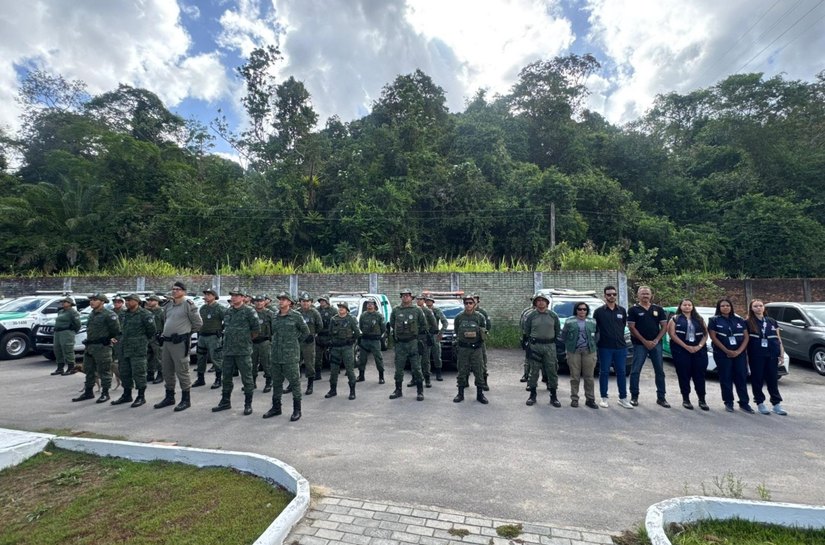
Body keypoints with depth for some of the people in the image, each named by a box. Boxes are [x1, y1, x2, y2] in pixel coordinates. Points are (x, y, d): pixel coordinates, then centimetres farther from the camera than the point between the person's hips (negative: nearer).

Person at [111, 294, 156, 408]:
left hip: (138, 350, -8)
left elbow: (152, 330, -11)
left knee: (138, 373, -4)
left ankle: (141, 397, 6)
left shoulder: (145, 314, -12)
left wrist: (142, 339, 1)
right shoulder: (126, 314, 14)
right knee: (124, 372, 15)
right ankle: (126, 395, 29)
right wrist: (122, 339, 20)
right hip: (124, 348, 8)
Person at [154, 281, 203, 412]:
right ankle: (169, 397, 30)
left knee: (181, 371, -4)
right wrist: (165, 334, 16)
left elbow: (198, 323, -7)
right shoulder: (168, 306, 14)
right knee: (167, 371, 16)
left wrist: (187, 332, 3)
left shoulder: (188, 304, -9)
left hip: (180, 342, -8)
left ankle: (186, 400, 5)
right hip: (166, 341, 8)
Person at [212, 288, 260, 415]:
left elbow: (256, 328, -8)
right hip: (228, 350, 7)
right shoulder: (228, 311, 11)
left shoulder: (249, 311, -9)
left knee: (246, 378, 1)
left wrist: (248, 339, 4)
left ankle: (248, 404, 11)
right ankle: (225, 402, 30)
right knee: (226, 377, 16)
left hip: (243, 351, -7)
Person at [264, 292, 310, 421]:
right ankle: (276, 407, 30)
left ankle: (297, 410, 11)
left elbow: (305, 332, 3)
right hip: (275, 356, 5)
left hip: (291, 356, -5)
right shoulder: (274, 316, 8)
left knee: (294, 382, 1)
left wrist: (295, 342, 3)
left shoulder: (296, 316, -6)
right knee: (276, 382, 16)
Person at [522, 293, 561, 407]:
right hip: (535, 346, -1)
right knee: (534, 371, 4)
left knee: (552, 371, 3)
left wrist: (554, 341, 6)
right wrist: (530, 342, 2)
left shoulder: (553, 316, 5)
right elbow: (525, 332, 7)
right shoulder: (531, 316, 1)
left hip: (550, 346, 1)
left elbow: (558, 331, 13)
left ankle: (554, 396, 14)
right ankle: (532, 395, 15)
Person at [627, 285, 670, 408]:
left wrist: (656, 340, -7)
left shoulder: (658, 309, 8)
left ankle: (661, 397, 18)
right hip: (640, 344, -3)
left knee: (660, 371, 7)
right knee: (635, 371, -1)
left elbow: (664, 326, 6)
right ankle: (634, 397, 9)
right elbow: (632, 327, -6)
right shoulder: (633, 309, -1)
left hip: (656, 344, 3)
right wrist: (645, 341, -11)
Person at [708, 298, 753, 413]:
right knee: (726, 378, 2)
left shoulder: (739, 320, 10)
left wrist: (739, 351, -8)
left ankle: (744, 403, 12)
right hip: (723, 354, -3)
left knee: (742, 377, 4)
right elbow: (713, 337, -6)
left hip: (739, 353, 3)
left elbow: (746, 337, 5)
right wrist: (727, 351, -12)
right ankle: (728, 403, 10)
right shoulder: (714, 320, 1)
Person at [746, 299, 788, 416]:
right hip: (756, 356, -3)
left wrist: (781, 352, 5)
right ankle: (760, 404, 12)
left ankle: (777, 404, 14)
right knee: (757, 379, 3)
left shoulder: (772, 321, 11)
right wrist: (746, 356, -5)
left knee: (773, 379, 6)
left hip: (772, 355, 3)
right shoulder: (748, 323, -1)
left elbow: (778, 338, 13)